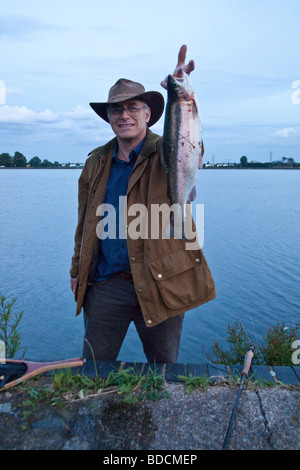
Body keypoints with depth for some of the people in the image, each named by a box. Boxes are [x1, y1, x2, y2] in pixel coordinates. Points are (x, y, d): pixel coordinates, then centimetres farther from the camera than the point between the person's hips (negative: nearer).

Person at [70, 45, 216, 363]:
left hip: (161, 282, -2)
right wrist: (77, 270, 14)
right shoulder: (95, 163, 9)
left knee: (164, 368, 15)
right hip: (104, 286, 3)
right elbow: (85, 223, 15)